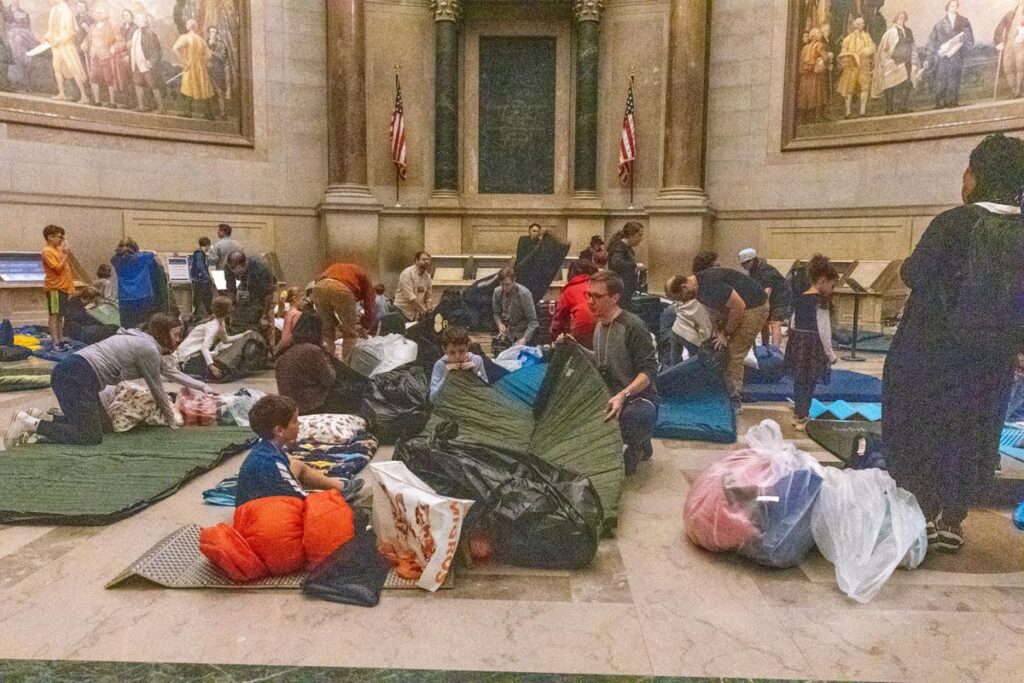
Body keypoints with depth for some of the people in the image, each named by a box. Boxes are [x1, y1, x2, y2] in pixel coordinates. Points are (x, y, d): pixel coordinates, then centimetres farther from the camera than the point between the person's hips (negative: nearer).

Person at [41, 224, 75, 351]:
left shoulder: (58, 250, 15)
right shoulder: (48, 251, -11)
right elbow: (58, 268, -20)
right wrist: (65, 255, -17)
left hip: (63, 287, 9)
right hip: (54, 288, -9)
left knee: (60, 315, 12)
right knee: (54, 315, -7)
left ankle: (61, 340, 18)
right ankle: (55, 343, -8)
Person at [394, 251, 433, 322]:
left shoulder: (428, 277, 6)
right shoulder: (407, 273, -13)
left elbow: (427, 297, 12)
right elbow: (410, 296, -21)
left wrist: (429, 312, -5)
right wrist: (424, 310, -21)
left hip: (416, 314, 6)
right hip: (402, 311, -6)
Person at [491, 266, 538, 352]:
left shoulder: (524, 294, -22)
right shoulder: (497, 291, -8)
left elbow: (533, 321, -19)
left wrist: (524, 339, -30)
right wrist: (499, 323, -13)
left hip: (522, 333, -4)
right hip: (506, 331, 4)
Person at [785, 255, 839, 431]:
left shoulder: (799, 299, 8)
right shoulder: (820, 302, -13)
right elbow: (823, 331, -13)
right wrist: (830, 354, -5)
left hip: (797, 344, 7)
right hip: (813, 346, -7)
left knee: (799, 381, 17)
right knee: (809, 383, 3)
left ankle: (797, 415, 27)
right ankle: (802, 419, 9)